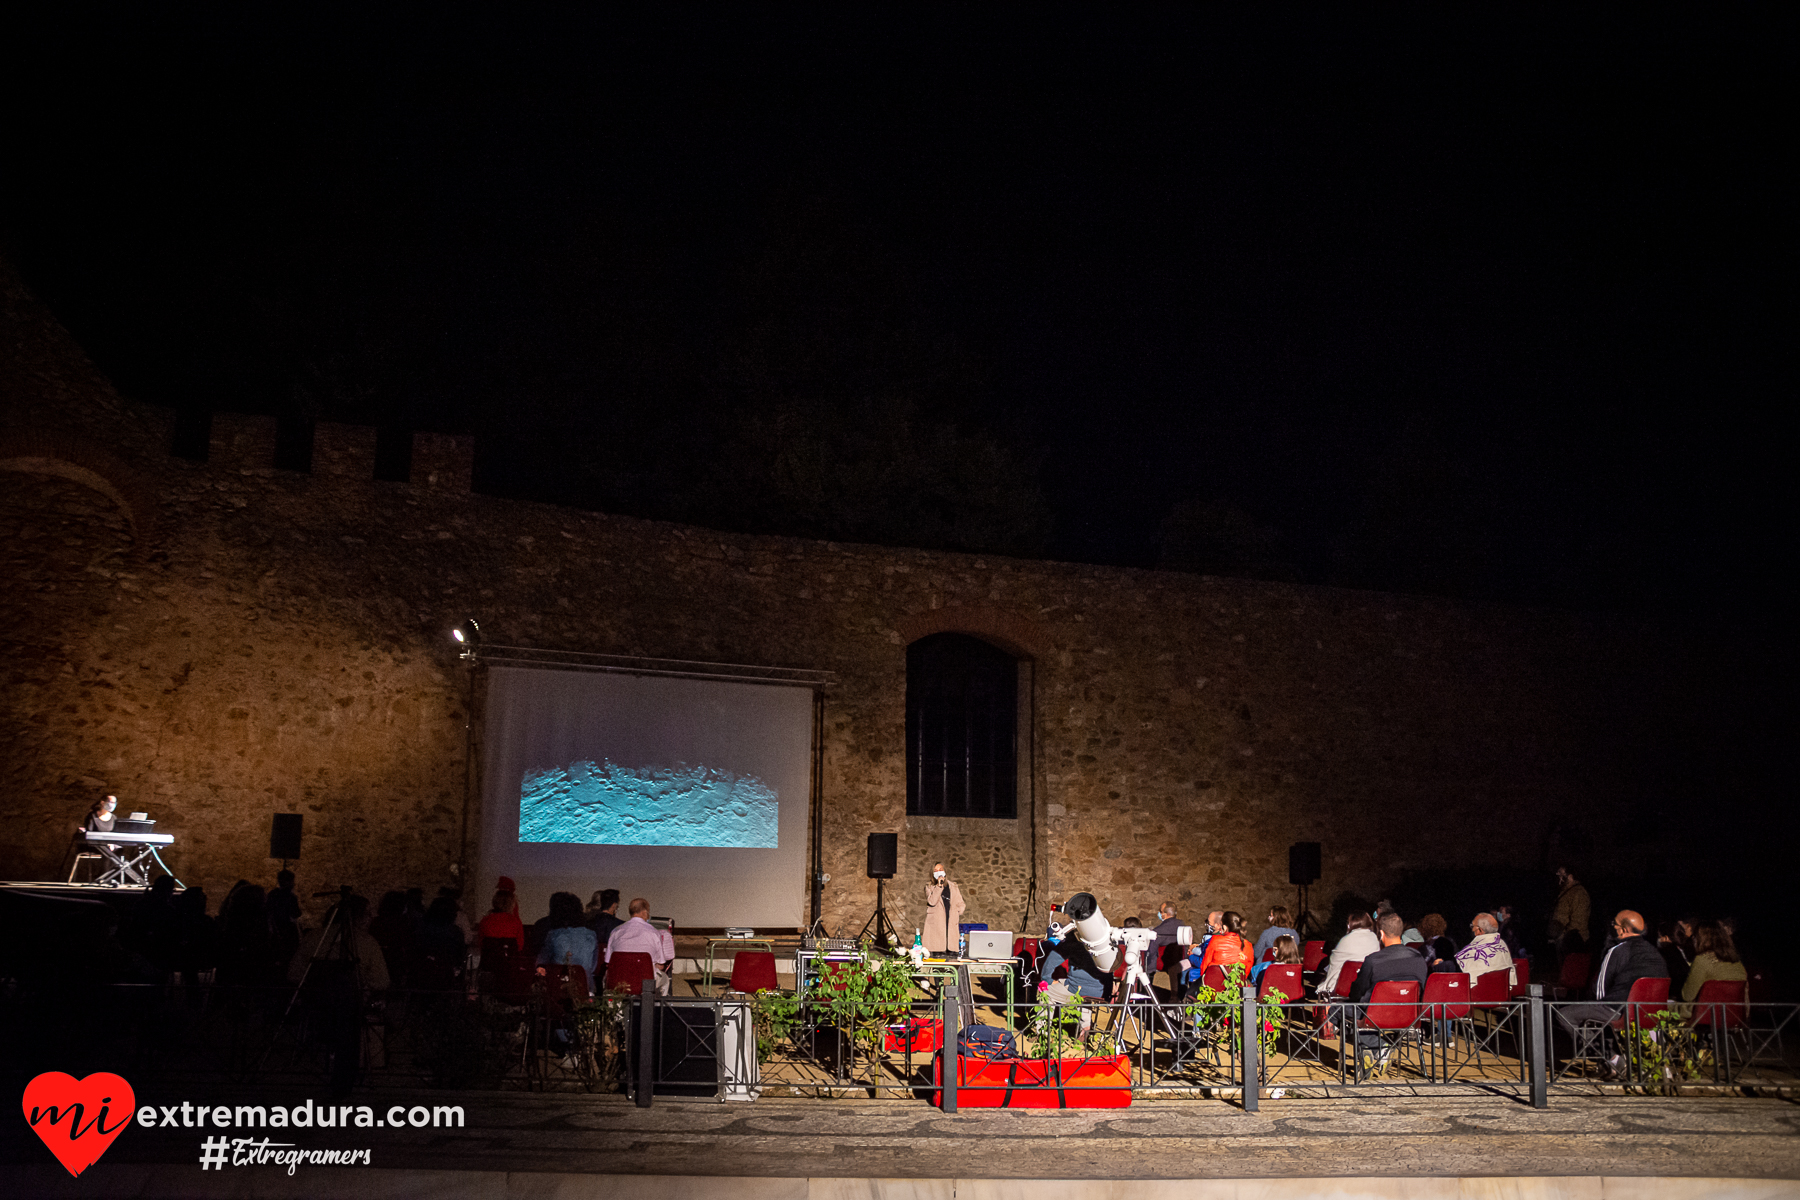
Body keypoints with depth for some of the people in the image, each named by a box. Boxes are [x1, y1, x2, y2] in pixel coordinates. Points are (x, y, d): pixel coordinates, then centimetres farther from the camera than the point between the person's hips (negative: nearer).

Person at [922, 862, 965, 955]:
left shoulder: (953, 886, 17)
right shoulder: (929, 887, 10)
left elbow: (960, 903, 17)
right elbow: (931, 902, -8)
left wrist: (959, 914, -1)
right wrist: (939, 886, -9)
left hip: (951, 923, 2)